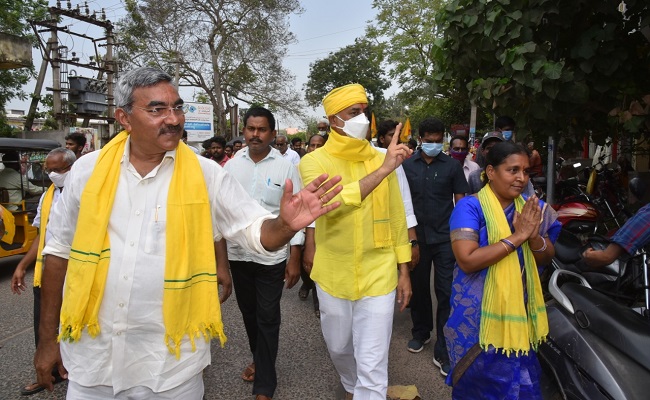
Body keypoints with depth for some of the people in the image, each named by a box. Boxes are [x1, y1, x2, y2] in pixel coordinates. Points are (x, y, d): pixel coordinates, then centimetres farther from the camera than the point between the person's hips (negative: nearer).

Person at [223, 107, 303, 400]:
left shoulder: (286, 168, -6)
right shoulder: (232, 166, 3)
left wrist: (295, 259, -7)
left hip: (272, 256, -3)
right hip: (238, 254, 4)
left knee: (268, 319, 4)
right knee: (249, 313, 19)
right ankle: (259, 359, 42)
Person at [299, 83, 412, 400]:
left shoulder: (381, 160, -1)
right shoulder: (314, 161, -8)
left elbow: (396, 219, 6)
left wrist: (404, 270, 7)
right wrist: (383, 170, -32)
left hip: (378, 276, 0)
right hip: (333, 277, 1)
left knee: (373, 367, 2)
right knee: (338, 347, 23)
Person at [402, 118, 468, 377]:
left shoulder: (452, 166, 0)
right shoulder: (407, 165, 2)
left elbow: (461, 202, 3)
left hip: (445, 238, -1)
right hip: (416, 237, 2)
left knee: (446, 293, -1)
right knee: (418, 287, 15)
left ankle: (443, 351, 8)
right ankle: (421, 332, 36)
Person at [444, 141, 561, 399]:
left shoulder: (530, 208, 4)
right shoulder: (470, 207, -14)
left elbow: (547, 259, 5)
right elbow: (467, 260, -24)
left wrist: (534, 236, -16)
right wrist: (517, 237, -23)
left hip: (519, 316, 5)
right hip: (479, 318, -5)